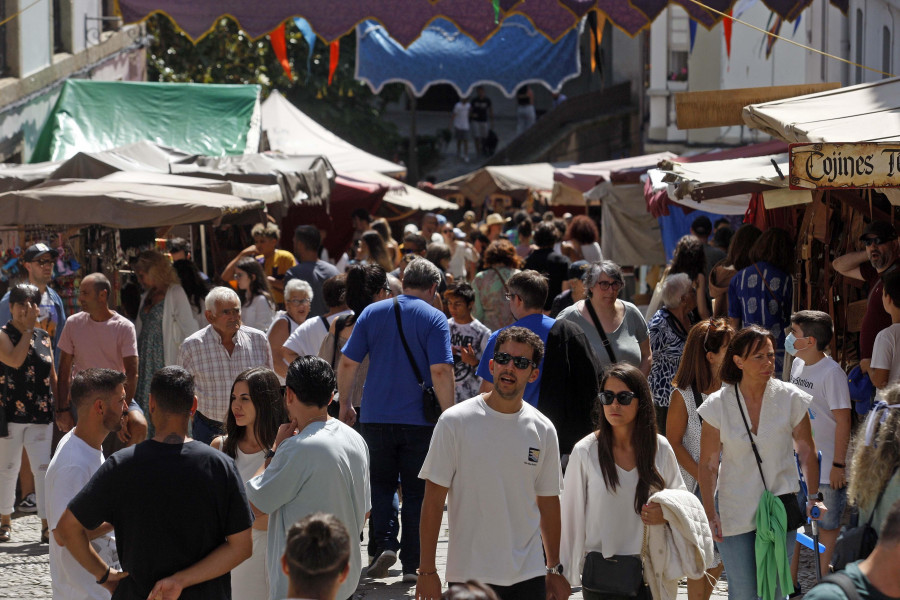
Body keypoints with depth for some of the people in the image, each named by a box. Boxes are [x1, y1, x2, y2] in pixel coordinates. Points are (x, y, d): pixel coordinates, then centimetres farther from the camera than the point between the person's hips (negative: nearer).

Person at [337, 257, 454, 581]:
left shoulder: (372, 313, 4)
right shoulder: (434, 318, -6)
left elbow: (347, 363, 3)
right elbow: (441, 372, -15)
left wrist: (345, 403, 14)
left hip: (376, 417, 2)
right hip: (419, 419, -2)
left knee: (381, 484, 15)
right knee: (416, 491, 7)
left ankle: (384, 544, -4)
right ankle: (412, 564, 8)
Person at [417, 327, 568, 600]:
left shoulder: (543, 431, 6)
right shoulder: (455, 421, -4)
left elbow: (548, 501, 14)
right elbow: (434, 499, -4)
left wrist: (554, 570, 14)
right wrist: (427, 571, -7)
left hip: (529, 577, 2)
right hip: (469, 574, -2)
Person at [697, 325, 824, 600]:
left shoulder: (791, 398, -6)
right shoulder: (718, 405, -8)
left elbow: (806, 450, 5)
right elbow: (708, 465, -2)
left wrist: (813, 498, 1)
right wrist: (710, 514, -8)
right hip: (735, 513, 0)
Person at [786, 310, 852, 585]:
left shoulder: (832, 373, -18)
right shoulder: (798, 364, 5)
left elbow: (843, 420, -17)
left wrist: (838, 464, -17)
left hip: (826, 466, -8)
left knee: (828, 527, 4)